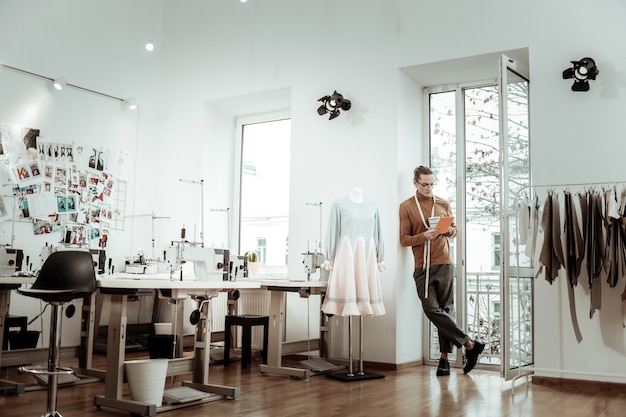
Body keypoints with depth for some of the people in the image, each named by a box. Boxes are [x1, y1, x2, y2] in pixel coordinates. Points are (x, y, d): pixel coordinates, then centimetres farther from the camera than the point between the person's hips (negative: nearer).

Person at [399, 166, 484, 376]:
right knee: (431, 309, -8)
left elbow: (454, 231, 18)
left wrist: (449, 231, -6)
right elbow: (404, 239, 0)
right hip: (422, 266, -1)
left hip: (444, 263, 1)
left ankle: (444, 357, 9)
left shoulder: (443, 204, 10)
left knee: (445, 309, 2)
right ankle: (470, 343, 3)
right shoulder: (406, 207, 3)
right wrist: (423, 236, -18)